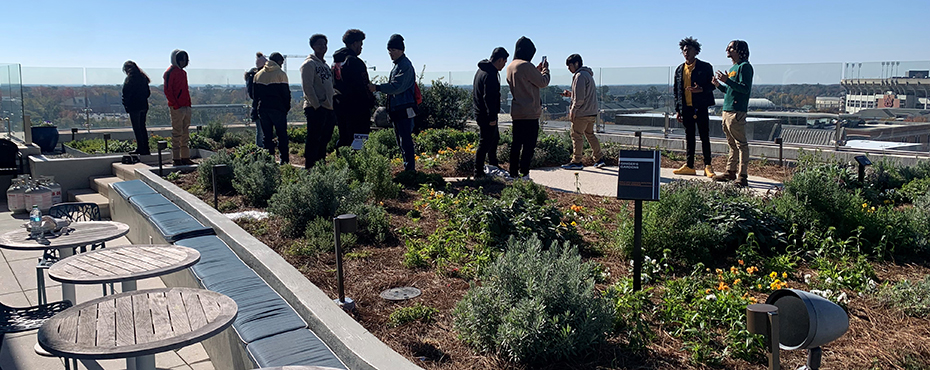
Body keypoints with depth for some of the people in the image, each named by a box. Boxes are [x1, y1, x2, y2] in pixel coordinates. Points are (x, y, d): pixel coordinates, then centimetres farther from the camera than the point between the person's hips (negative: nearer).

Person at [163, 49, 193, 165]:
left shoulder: (183, 72, 19)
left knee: (185, 133, 11)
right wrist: (175, 105, -17)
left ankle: (185, 157, 16)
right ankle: (177, 159, -2)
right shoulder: (171, 72, -7)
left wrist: (188, 104, 14)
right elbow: (167, 91, -13)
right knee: (177, 133, -5)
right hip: (176, 108, -9)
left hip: (186, 107, 9)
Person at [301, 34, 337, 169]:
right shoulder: (309, 64, -6)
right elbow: (307, 87, -14)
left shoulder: (325, 65, 21)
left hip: (328, 109, 8)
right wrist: (317, 105, -18)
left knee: (324, 139, 12)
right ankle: (310, 168, -3)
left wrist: (333, 107, 15)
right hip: (316, 108, -8)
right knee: (313, 140, -7)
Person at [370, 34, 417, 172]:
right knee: (402, 140, 13)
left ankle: (410, 168, -10)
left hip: (404, 109, -11)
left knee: (405, 140, -12)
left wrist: (377, 88, -19)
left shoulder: (405, 65, -11)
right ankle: (408, 167, 19)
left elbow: (397, 87, -20)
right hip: (397, 109, 11)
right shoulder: (397, 65, 21)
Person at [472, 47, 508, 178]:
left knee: (494, 138, 23)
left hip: (480, 112, 11)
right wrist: (492, 117, -23)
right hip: (486, 115, -11)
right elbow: (489, 98, -26)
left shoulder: (482, 70, 13)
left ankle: (493, 166, 36)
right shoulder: (490, 75, -22)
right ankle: (478, 174, 2)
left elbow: (475, 93, 21)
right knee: (485, 143, -4)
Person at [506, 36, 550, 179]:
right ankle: (524, 174, -3)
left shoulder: (510, 67, 11)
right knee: (529, 145, -3)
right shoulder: (526, 66, -16)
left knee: (516, 143, 13)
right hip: (530, 113, -9)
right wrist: (545, 69, 8)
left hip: (516, 112, 9)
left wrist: (537, 70, 20)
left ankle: (513, 172, 16)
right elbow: (543, 82, -9)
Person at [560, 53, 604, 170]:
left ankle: (576, 162, 2)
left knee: (576, 136, -2)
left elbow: (579, 98, -20)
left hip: (582, 113, -10)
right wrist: (570, 94, 16)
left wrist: (573, 110, -14)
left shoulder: (579, 76, -13)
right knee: (590, 135, 17)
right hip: (592, 112, 10)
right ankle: (599, 159, 19)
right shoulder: (588, 75, 18)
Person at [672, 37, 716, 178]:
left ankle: (707, 166, 3)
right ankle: (689, 166, 13)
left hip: (700, 107, -4)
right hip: (686, 108, 4)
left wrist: (701, 89, -21)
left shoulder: (705, 67, 1)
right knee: (689, 137, 8)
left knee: (704, 137, -3)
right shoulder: (680, 70, 14)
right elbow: (677, 91, 15)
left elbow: (712, 85, 1)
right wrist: (677, 110, 9)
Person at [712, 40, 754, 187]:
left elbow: (745, 88, -18)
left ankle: (743, 176, -9)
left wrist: (727, 81, -23)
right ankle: (730, 172, 20)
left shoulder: (744, 66, -7)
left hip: (737, 111, -10)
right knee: (732, 144, 14)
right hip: (727, 110, 10)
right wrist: (719, 85, 11)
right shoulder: (732, 68, 22)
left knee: (741, 144, -9)